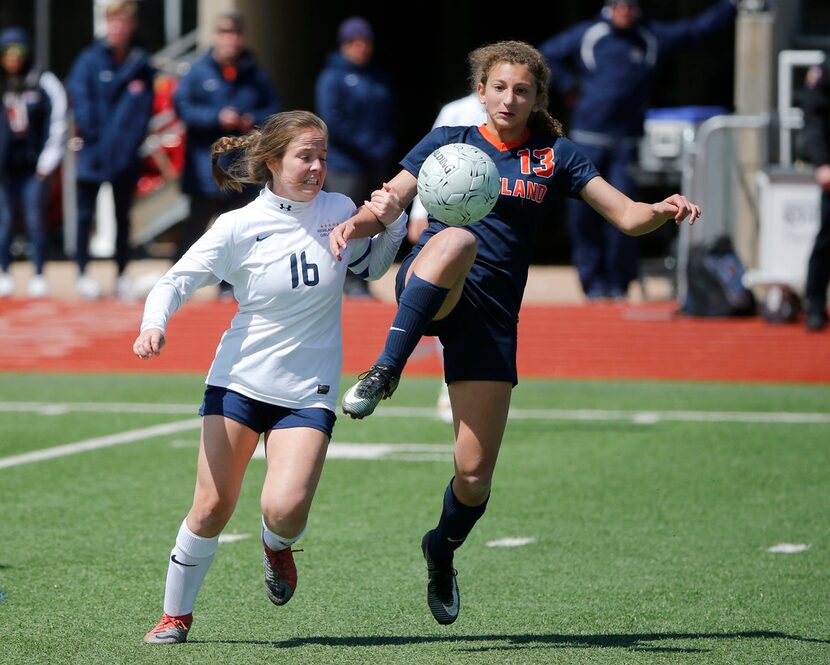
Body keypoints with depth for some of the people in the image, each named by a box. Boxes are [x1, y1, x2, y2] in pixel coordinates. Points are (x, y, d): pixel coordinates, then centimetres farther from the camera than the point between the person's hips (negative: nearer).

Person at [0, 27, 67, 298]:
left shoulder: (44, 83, 0)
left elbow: (57, 123, 1)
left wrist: (48, 161, -2)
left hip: (34, 165, -1)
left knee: (35, 220, -1)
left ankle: (38, 276, 5)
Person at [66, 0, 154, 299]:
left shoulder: (141, 64, 3)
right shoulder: (90, 60, -3)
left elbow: (145, 105, 1)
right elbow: (79, 97, -6)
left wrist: (133, 138, -10)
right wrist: (91, 134, -12)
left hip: (126, 155, 2)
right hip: (94, 152, -2)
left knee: (123, 216, 10)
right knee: (85, 215, 1)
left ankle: (122, 274, 16)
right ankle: (83, 272, 7)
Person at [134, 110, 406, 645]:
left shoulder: (338, 211, 0)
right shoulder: (239, 226, -7)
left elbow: (371, 267, 20)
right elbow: (176, 281, -2)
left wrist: (390, 221, 1)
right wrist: (153, 325, -22)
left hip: (308, 393, 1)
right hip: (240, 380, -1)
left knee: (286, 510, -18)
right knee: (212, 508, -2)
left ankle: (277, 546, 19)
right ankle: (176, 615, 18)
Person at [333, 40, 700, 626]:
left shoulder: (555, 156, 12)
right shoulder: (448, 141, 12)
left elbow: (627, 216, 7)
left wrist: (663, 211, -15)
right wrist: (352, 226, -13)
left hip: (492, 313, 2)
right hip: (427, 290, -2)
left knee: (475, 475, -3)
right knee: (456, 240, -40)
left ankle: (443, 549, 30)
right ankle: (385, 374, -41)